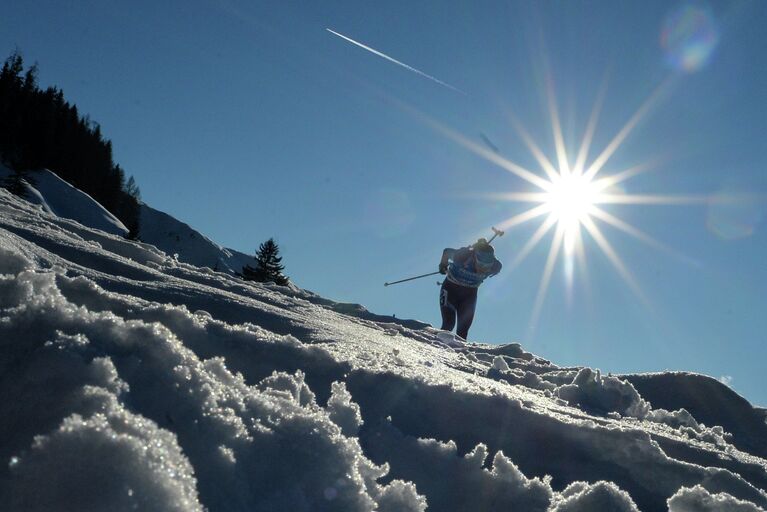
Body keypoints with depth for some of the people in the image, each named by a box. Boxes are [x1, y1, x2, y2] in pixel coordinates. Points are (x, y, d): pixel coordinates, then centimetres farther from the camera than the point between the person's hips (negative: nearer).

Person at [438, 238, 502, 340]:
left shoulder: (495, 266, -24)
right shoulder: (463, 256, -35)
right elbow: (447, 252, -14)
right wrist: (442, 266, 5)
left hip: (469, 293, 3)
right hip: (450, 289, -3)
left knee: (463, 330, -2)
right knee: (448, 324, -17)